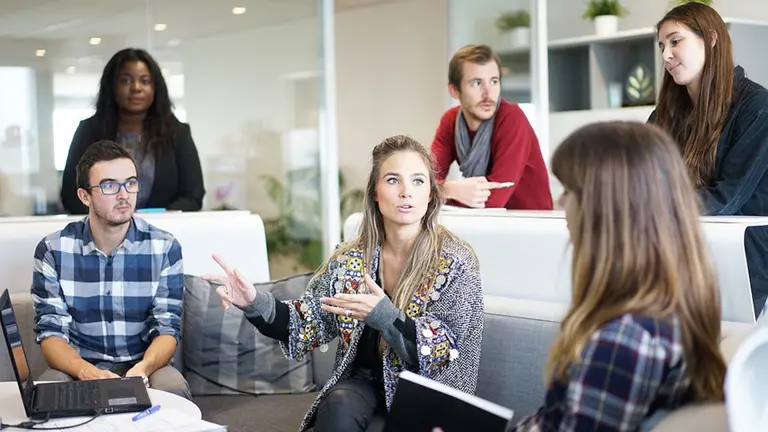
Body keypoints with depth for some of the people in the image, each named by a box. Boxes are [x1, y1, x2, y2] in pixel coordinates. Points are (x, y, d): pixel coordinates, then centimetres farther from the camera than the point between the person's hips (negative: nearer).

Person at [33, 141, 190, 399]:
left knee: (173, 389, -31)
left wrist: (143, 368, -29)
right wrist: (87, 372, -29)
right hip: (78, 369, 0)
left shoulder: (164, 248, -3)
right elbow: (51, 331, -7)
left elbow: (167, 328, -6)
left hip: (144, 368, 0)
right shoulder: (53, 250, -3)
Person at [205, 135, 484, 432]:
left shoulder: (456, 262, -10)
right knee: (338, 407, -29)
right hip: (363, 380, 2)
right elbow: (311, 324, 4)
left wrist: (384, 316, -29)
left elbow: (449, 351, -14)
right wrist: (256, 304, -15)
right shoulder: (350, 259, 1)